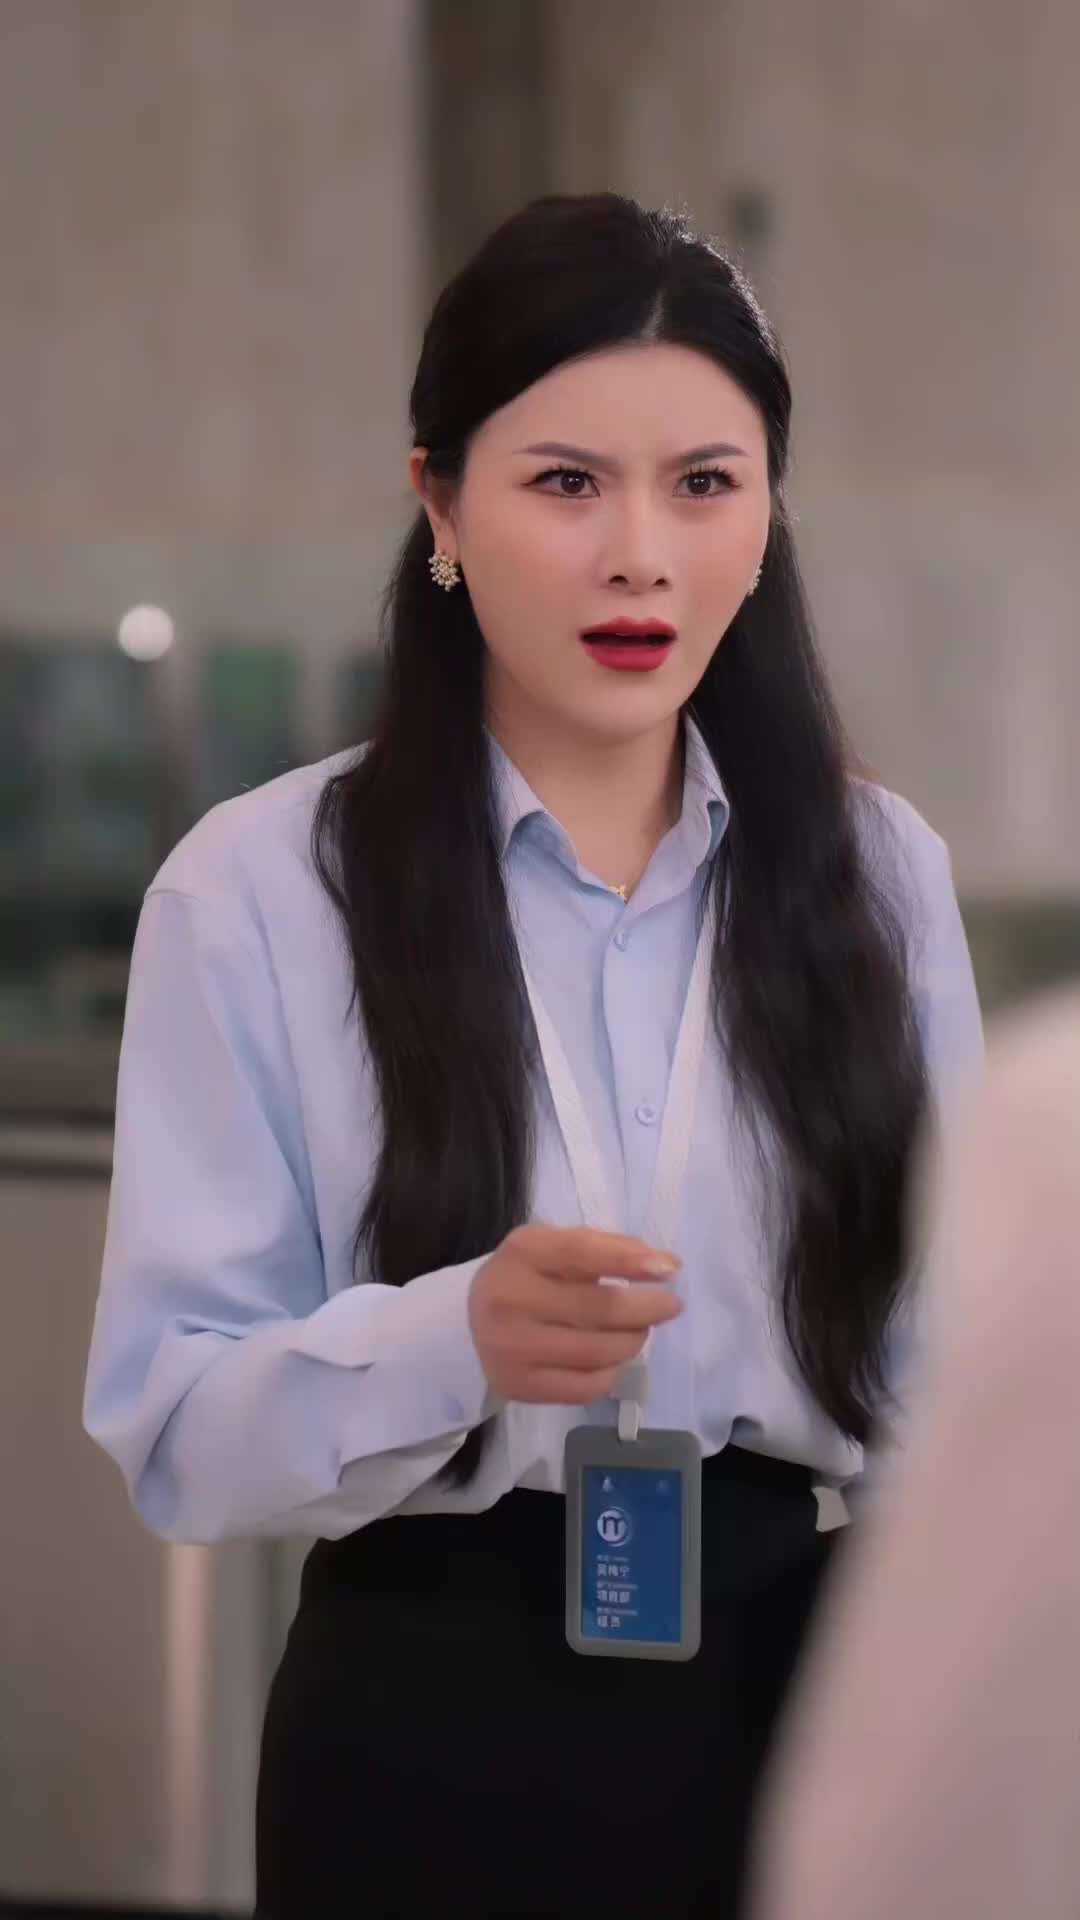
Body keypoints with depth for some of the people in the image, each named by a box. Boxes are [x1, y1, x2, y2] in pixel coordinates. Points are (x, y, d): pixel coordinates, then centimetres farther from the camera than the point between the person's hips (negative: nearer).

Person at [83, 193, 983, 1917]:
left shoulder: (881, 870, 2)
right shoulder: (257, 890, -9)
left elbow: (954, 1353, 8)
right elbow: (169, 1425, -13)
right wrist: (448, 1346, -29)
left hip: (811, 1701, 3)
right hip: (440, 1739, -3)